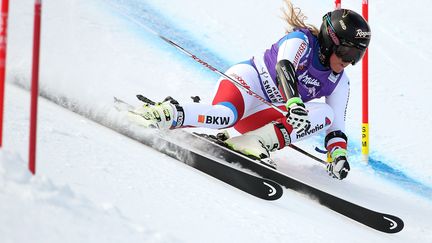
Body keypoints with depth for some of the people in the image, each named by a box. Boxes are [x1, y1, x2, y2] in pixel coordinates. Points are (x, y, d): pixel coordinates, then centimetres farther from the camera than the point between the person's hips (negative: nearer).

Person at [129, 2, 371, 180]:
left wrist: (338, 154, -13)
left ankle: (256, 142, -32)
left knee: (325, 113, -17)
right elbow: (285, 67, -29)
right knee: (227, 114, -41)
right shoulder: (301, 40, -9)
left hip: (263, 116, 7)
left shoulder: (340, 83, 9)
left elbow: (336, 126, 8)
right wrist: (294, 103, -47)